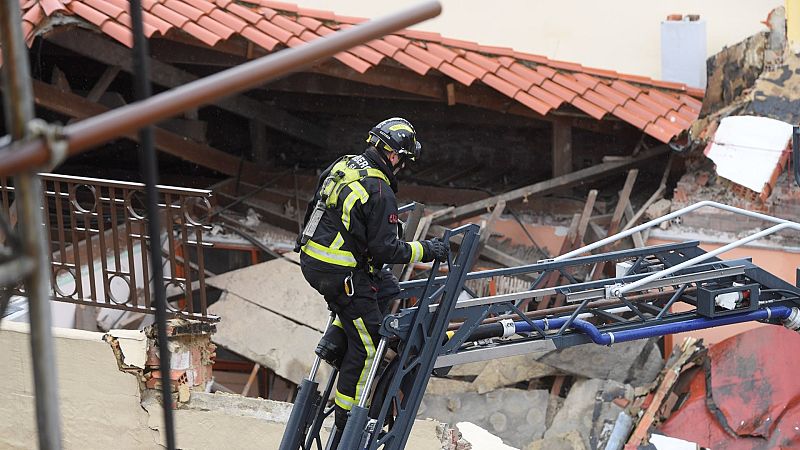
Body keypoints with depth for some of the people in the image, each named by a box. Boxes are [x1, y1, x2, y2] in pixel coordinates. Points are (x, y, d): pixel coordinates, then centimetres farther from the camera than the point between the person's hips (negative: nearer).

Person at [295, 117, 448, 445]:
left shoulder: (342, 166, 5)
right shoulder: (380, 192, -20)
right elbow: (385, 250, -19)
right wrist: (425, 250, -7)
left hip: (311, 258, 9)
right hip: (339, 273, -9)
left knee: (386, 288, 26)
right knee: (367, 343, 3)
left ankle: (334, 343, 18)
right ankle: (345, 427, 9)